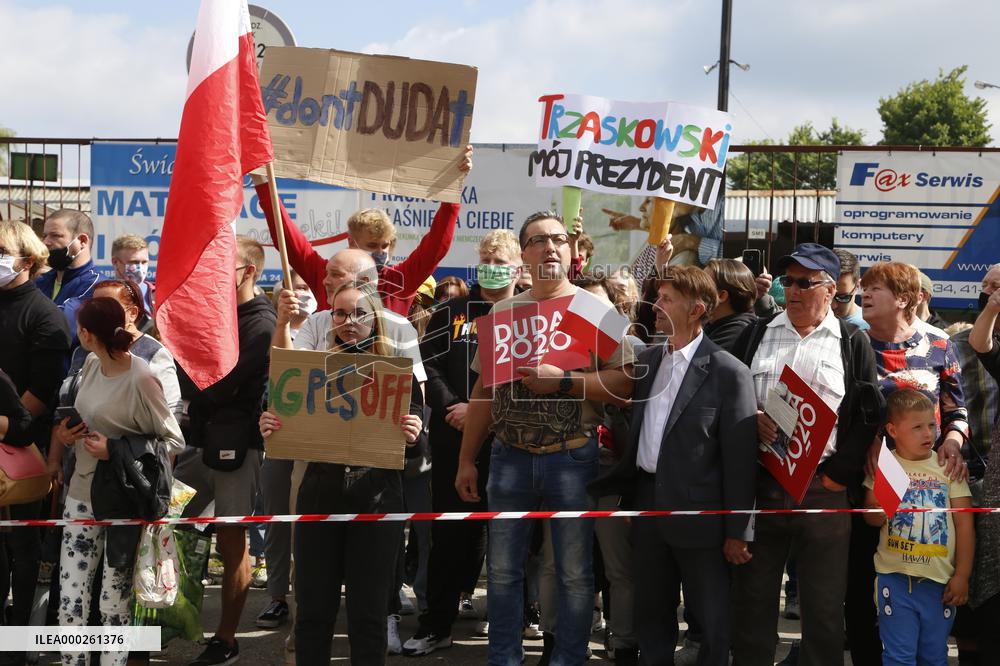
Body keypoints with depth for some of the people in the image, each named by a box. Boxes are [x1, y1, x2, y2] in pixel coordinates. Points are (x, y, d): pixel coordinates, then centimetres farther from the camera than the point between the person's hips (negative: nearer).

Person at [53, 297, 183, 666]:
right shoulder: (91, 364, 3)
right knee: (70, 600, 7)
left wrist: (115, 452, -21)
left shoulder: (141, 380, -19)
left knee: (114, 606, 5)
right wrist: (65, 432, 1)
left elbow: (175, 442, -15)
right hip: (82, 493, 6)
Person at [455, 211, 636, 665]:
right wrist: (466, 460, 10)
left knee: (574, 572, 5)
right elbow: (483, 392, 12)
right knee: (502, 569, 9)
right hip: (509, 457, 3)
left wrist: (563, 380, -19)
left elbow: (624, 383, -10)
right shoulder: (502, 312, 8)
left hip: (573, 458, -3)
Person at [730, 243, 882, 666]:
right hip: (759, 483, 2)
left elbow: (869, 416, -1)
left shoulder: (853, 343, 5)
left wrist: (840, 474, -10)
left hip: (824, 487, -2)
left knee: (824, 606, 5)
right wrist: (750, 419, -9)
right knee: (752, 597, 9)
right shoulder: (757, 335, 13)